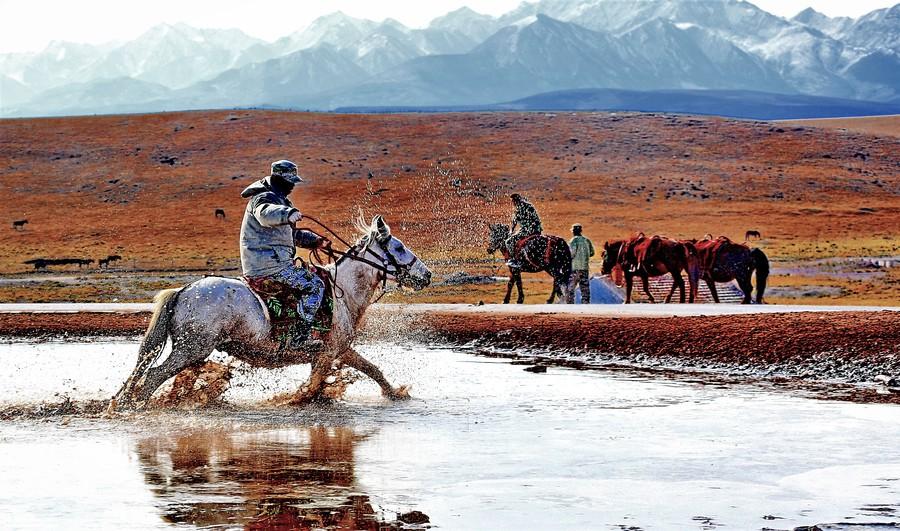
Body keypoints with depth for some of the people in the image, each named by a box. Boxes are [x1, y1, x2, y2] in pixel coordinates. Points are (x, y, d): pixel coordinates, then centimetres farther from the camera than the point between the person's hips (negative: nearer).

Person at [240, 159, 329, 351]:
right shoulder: (265, 197, -12)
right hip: (269, 265, -11)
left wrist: (314, 240, 18)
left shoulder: (279, 200, 23)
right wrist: (288, 214, -57)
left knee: (308, 275, 26)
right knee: (314, 285, -12)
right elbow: (265, 214, -39)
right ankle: (299, 339, -16)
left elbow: (292, 234, 31)